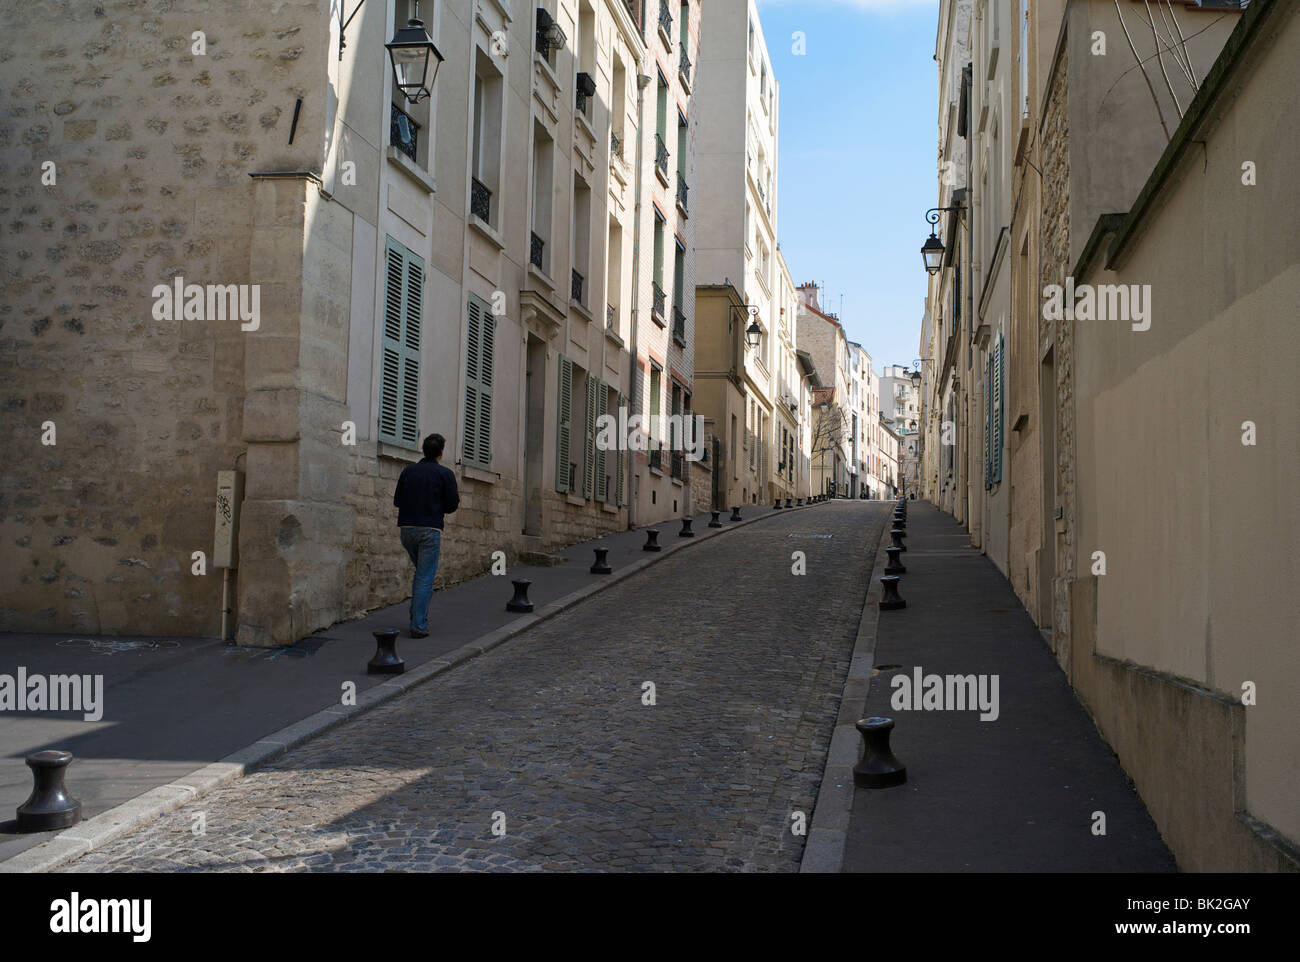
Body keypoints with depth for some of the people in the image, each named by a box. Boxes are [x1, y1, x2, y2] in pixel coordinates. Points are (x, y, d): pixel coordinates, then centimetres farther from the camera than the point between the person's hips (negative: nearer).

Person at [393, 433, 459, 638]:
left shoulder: (408, 471, 7)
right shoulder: (445, 474, -4)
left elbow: (397, 501, 9)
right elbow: (452, 506, -5)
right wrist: (457, 499, 17)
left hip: (407, 528, 5)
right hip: (430, 529, -5)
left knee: (421, 571, 24)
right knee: (425, 577, -3)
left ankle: (417, 612, 18)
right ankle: (418, 626, -6)